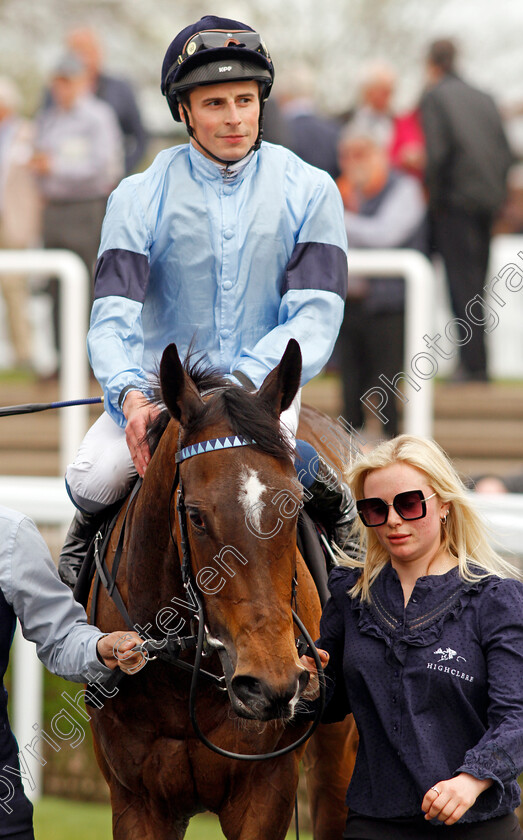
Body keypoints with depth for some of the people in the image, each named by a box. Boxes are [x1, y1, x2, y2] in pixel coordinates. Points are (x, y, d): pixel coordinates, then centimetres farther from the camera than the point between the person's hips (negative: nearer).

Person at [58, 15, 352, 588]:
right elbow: (113, 319, -10)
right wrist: (130, 395, -31)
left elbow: (315, 316, -7)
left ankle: (311, 475, 1)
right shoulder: (139, 198, 0)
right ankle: (92, 528, 10)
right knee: (94, 480, -26)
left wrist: (243, 381, -24)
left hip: (263, 388, -1)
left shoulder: (309, 191, 0)